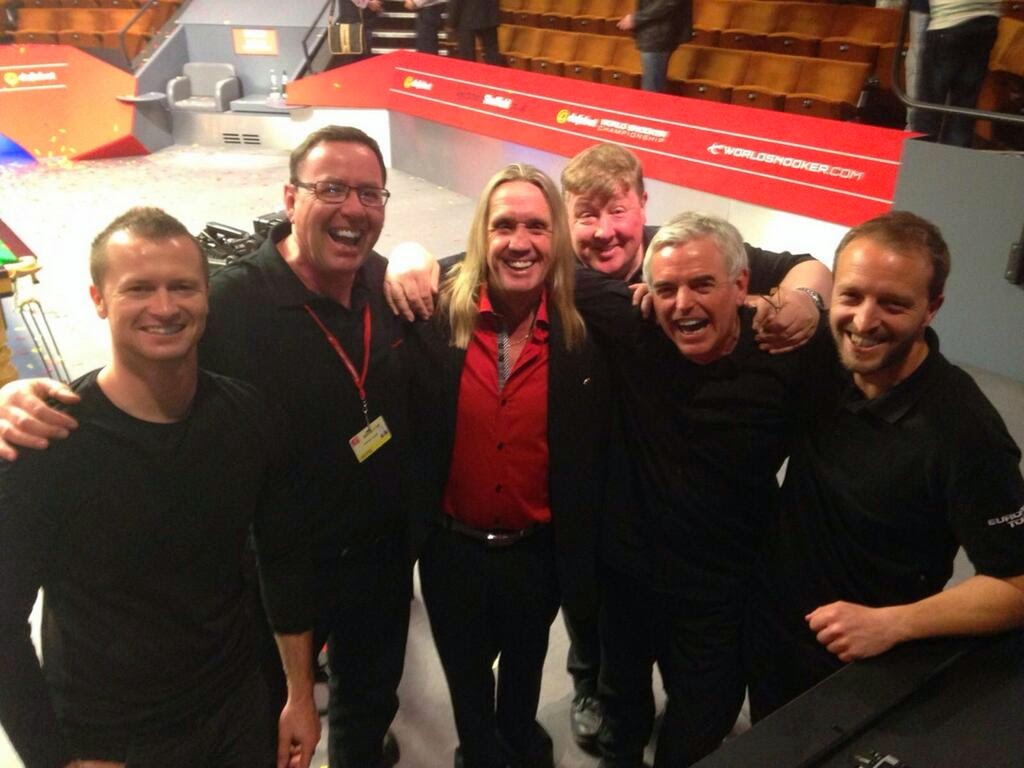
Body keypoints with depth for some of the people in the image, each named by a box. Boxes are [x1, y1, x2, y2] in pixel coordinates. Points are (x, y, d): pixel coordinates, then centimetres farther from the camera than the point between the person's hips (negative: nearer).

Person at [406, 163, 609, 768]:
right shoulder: (436, 316, -16)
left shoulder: (586, 327, -15)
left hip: (538, 551, 0)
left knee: (526, 665, 30)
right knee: (465, 673, 26)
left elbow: (596, 455, -9)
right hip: (451, 547, 0)